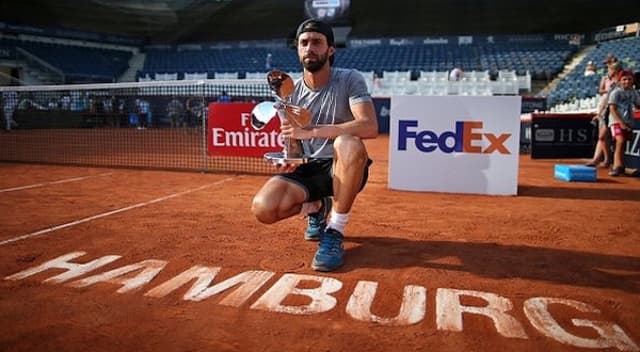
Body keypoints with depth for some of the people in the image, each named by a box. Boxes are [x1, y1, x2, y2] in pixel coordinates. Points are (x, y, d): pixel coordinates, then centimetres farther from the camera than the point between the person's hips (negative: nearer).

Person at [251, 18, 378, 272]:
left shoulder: (350, 80, -10)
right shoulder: (290, 92, 4)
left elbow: (370, 127, -28)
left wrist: (312, 131, -33)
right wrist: (288, 158, -8)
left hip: (345, 168, -3)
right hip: (307, 169, 4)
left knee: (348, 143, -39)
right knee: (263, 209, -22)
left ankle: (335, 233, -22)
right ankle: (317, 208, 13)